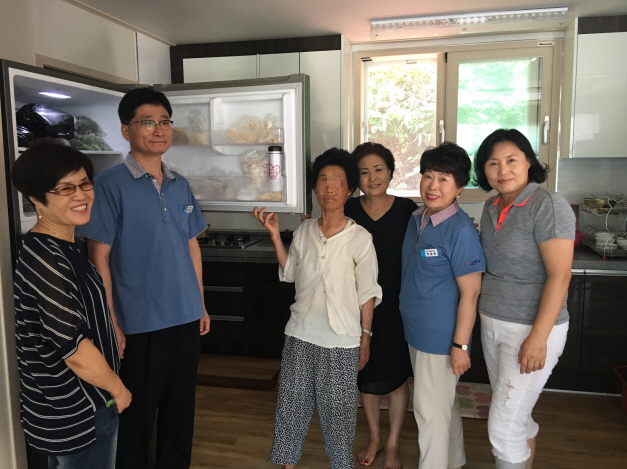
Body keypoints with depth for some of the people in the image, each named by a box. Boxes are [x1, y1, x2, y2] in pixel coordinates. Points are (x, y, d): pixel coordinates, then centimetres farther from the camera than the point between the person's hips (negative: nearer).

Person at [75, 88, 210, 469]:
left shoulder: (180, 185, 7)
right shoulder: (110, 184, -10)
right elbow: (99, 257, -11)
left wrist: (201, 305, 11)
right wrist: (111, 323, -12)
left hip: (186, 319, 5)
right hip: (140, 324, -5)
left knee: (181, 409, 19)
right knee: (137, 416, 12)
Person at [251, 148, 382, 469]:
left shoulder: (360, 238, -12)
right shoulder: (303, 231, -1)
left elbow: (367, 293, -6)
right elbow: (289, 274, 10)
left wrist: (365, 337, -3)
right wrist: (275, 235, 1)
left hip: (341, 340, -3)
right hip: (301, 334, 4)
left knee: (338, 409, 11)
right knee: (291, 401, 16)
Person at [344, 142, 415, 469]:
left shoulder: (407, 209, -9)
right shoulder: (347, 211, -4)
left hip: (396, 307, -2)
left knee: (396, 377, 13)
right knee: (366, 376, 17)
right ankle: (374, 437, 41)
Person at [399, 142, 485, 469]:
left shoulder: (460, 230, -20)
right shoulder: (416, 220, 3)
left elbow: (470, 293, -19)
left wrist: (460, 345, -17)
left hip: (441, 339, -8)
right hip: (416, 332, 8)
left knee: (431, 411, 5)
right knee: (445, 405, 24)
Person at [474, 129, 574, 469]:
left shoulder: (548, 205, -16)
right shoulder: (492, 206, 6)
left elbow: (559, 277, -19)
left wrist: (538, 338, -21)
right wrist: (487, 317, 12)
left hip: (530, 328, -7)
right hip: (491, 323, 7)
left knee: (503, 426, -2)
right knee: (516, 414, 20)